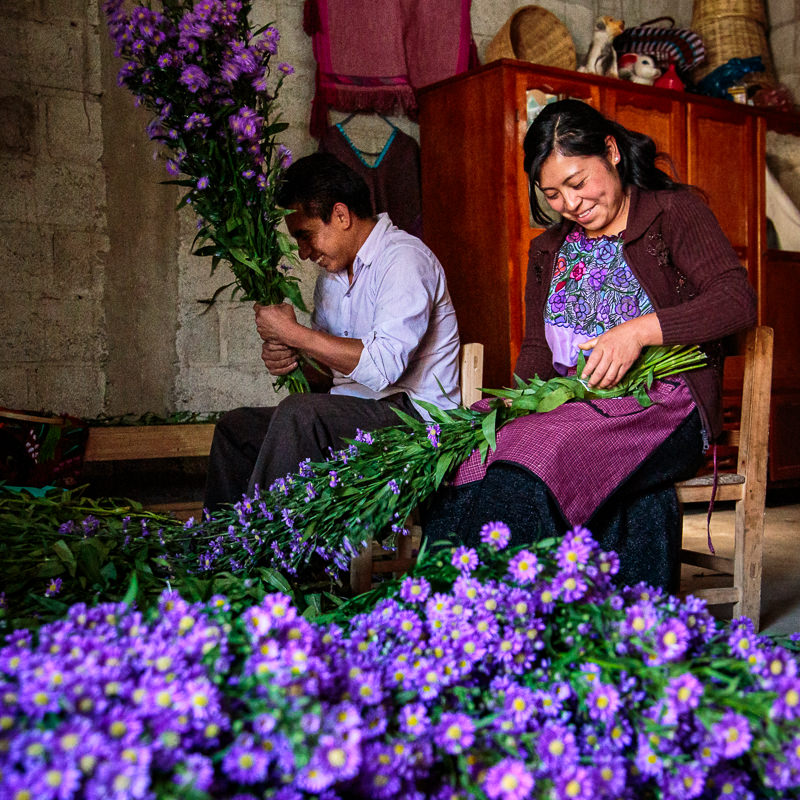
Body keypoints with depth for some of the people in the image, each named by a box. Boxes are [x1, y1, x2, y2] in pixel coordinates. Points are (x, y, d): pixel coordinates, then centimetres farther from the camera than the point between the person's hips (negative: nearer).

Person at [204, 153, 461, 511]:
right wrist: (289, 359, -5)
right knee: (235, 427, 3)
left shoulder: (404, 259, -13)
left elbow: (384, 366, -27)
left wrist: (293, 333, -21)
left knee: (298, 413, -30)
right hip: (349, 412, 9)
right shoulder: (332, 273, 15)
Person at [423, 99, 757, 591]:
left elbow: (738, 301, -8)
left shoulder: (675, 212, 5)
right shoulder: (548, 250, 22)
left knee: (545, 449, -35)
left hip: (663, 407, -4)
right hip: (570, 406, 5)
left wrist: (639, 331, -22)